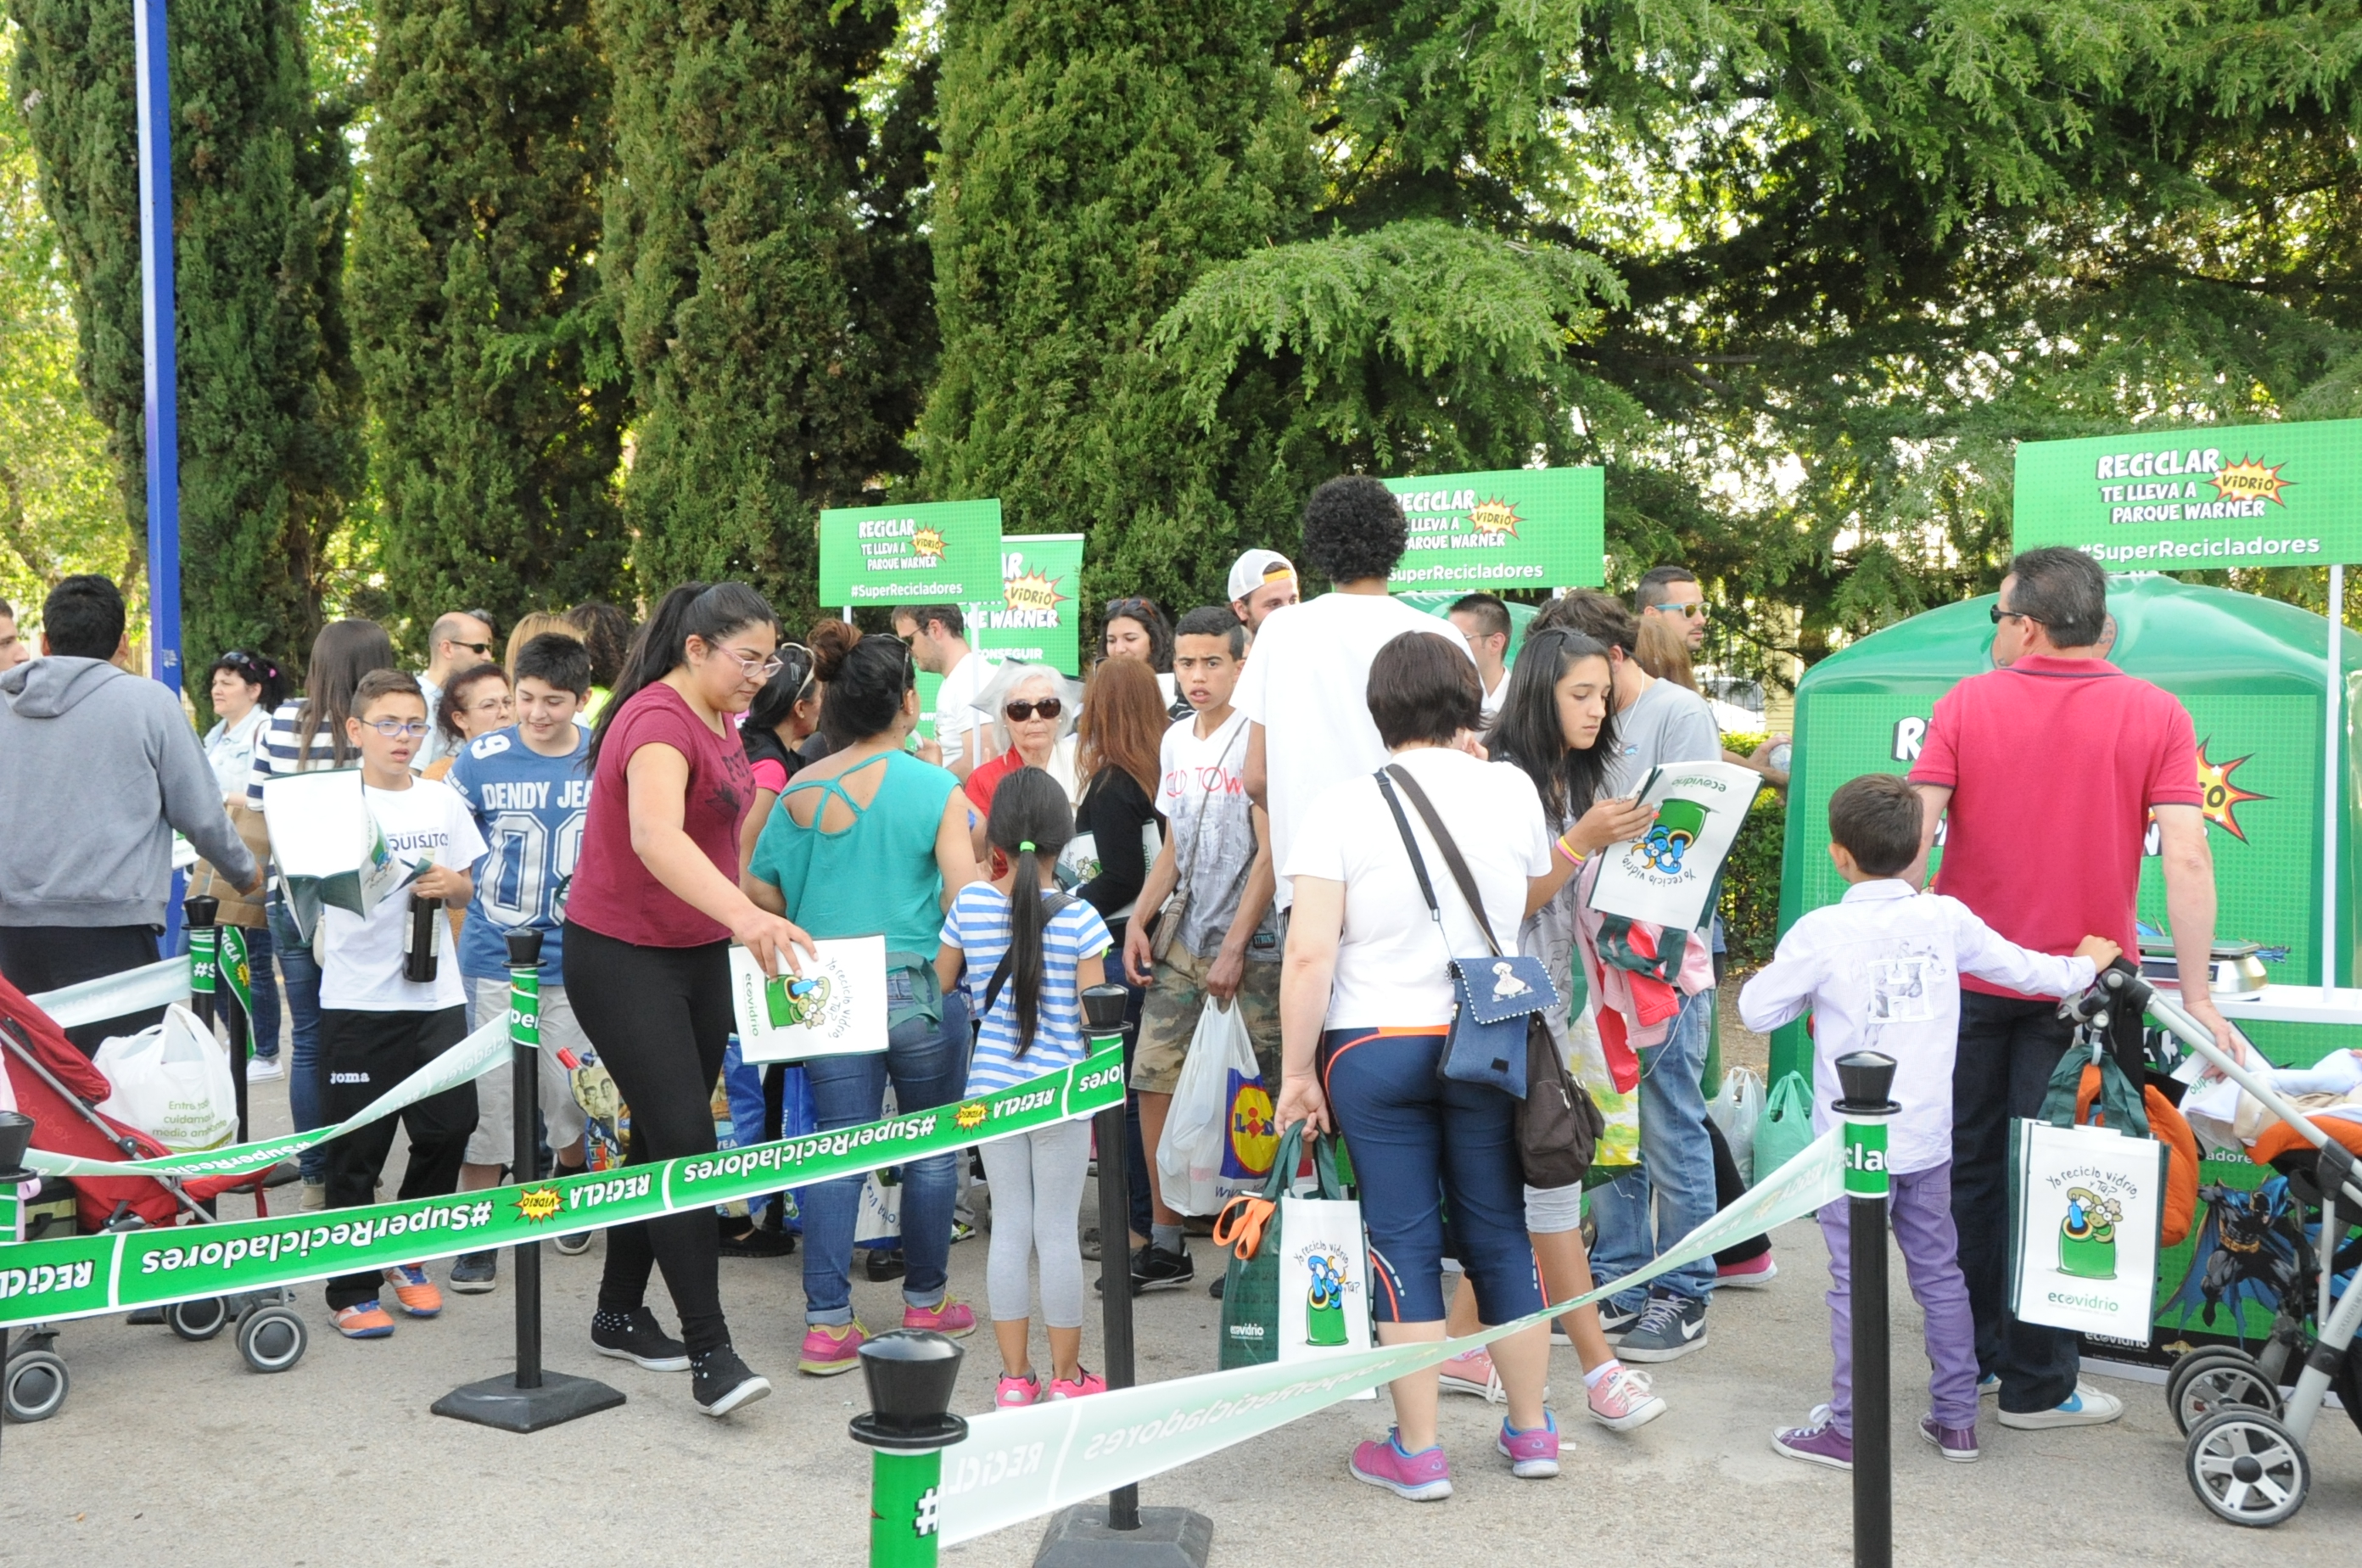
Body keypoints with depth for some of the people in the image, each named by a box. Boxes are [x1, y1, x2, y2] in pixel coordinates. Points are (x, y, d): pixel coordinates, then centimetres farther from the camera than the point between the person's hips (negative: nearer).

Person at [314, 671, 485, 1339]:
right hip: (358, 1001, -4)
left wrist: (447, 884, -6)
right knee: (357, 1147, 1)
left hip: (435, 995, 4)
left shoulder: (441, 800, 9)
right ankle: (352, 1290, 13)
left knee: (448, 1127, 5)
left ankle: (407, 1257, 28)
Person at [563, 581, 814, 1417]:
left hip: (698, 953, 9)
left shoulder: (716, 721, 9)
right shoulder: (658, 721, -21)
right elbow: (654, 835, -40)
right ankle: (710, 1354, -8)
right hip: (623, 956, -9)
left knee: (664, 1136, 13)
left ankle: (620, 1315, 27)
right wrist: (744, 914, -54)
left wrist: (743, 928, 14)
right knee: (686, 1142, -12)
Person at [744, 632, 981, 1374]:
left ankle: (827, 1325, 5)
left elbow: (760, 892, 6)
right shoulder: (936, 790, -10)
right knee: (931, 1149, 14)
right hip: (919, 990, -3)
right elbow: (965, 902, -16)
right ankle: (926, 1302, 27)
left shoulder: (799, 790, 2)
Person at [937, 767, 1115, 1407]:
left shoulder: (970, 904, -3)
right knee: (1058, 1230, 6)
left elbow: (936, 985, 10)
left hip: (992, 1089, 3)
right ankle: (1066, 1377, 17)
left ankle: (1014, 1378, 18)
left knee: (1009, 1225, 11)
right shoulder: (1077, 915, -11)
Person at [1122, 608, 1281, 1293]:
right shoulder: (1175, 741, 12)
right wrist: (1138, 923, 9)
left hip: (1250, 940, -7)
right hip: (1181, 937, 7)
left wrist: (1234, 948, -16)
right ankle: (1165, 1243, 16)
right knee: (1153, 1079, 5)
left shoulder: (1255, 738, -9)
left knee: (1264, 1092, -5)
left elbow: (1269, 852, -13)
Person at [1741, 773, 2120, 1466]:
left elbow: (1757, 1010, -8)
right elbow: (2025, 970, 11)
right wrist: (2087, 965, 31)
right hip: (1928, 1140, 5)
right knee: (1940, 1274, 15)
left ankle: (1847, 1428, 10)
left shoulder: (1822, 931, -13)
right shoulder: (1947, 919, 0)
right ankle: (1956, 1418, 24)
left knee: (1855, 1282, 2)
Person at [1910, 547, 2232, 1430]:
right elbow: (2185, 859, -12)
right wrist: (2196, 995, -8)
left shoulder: (1967, 703, -2)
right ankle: (2036, 1385, 12)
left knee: (1968, 1168, 14)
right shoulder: (2155, 716, -4)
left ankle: (1968, 1357, 24)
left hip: (1967, 976, 2)